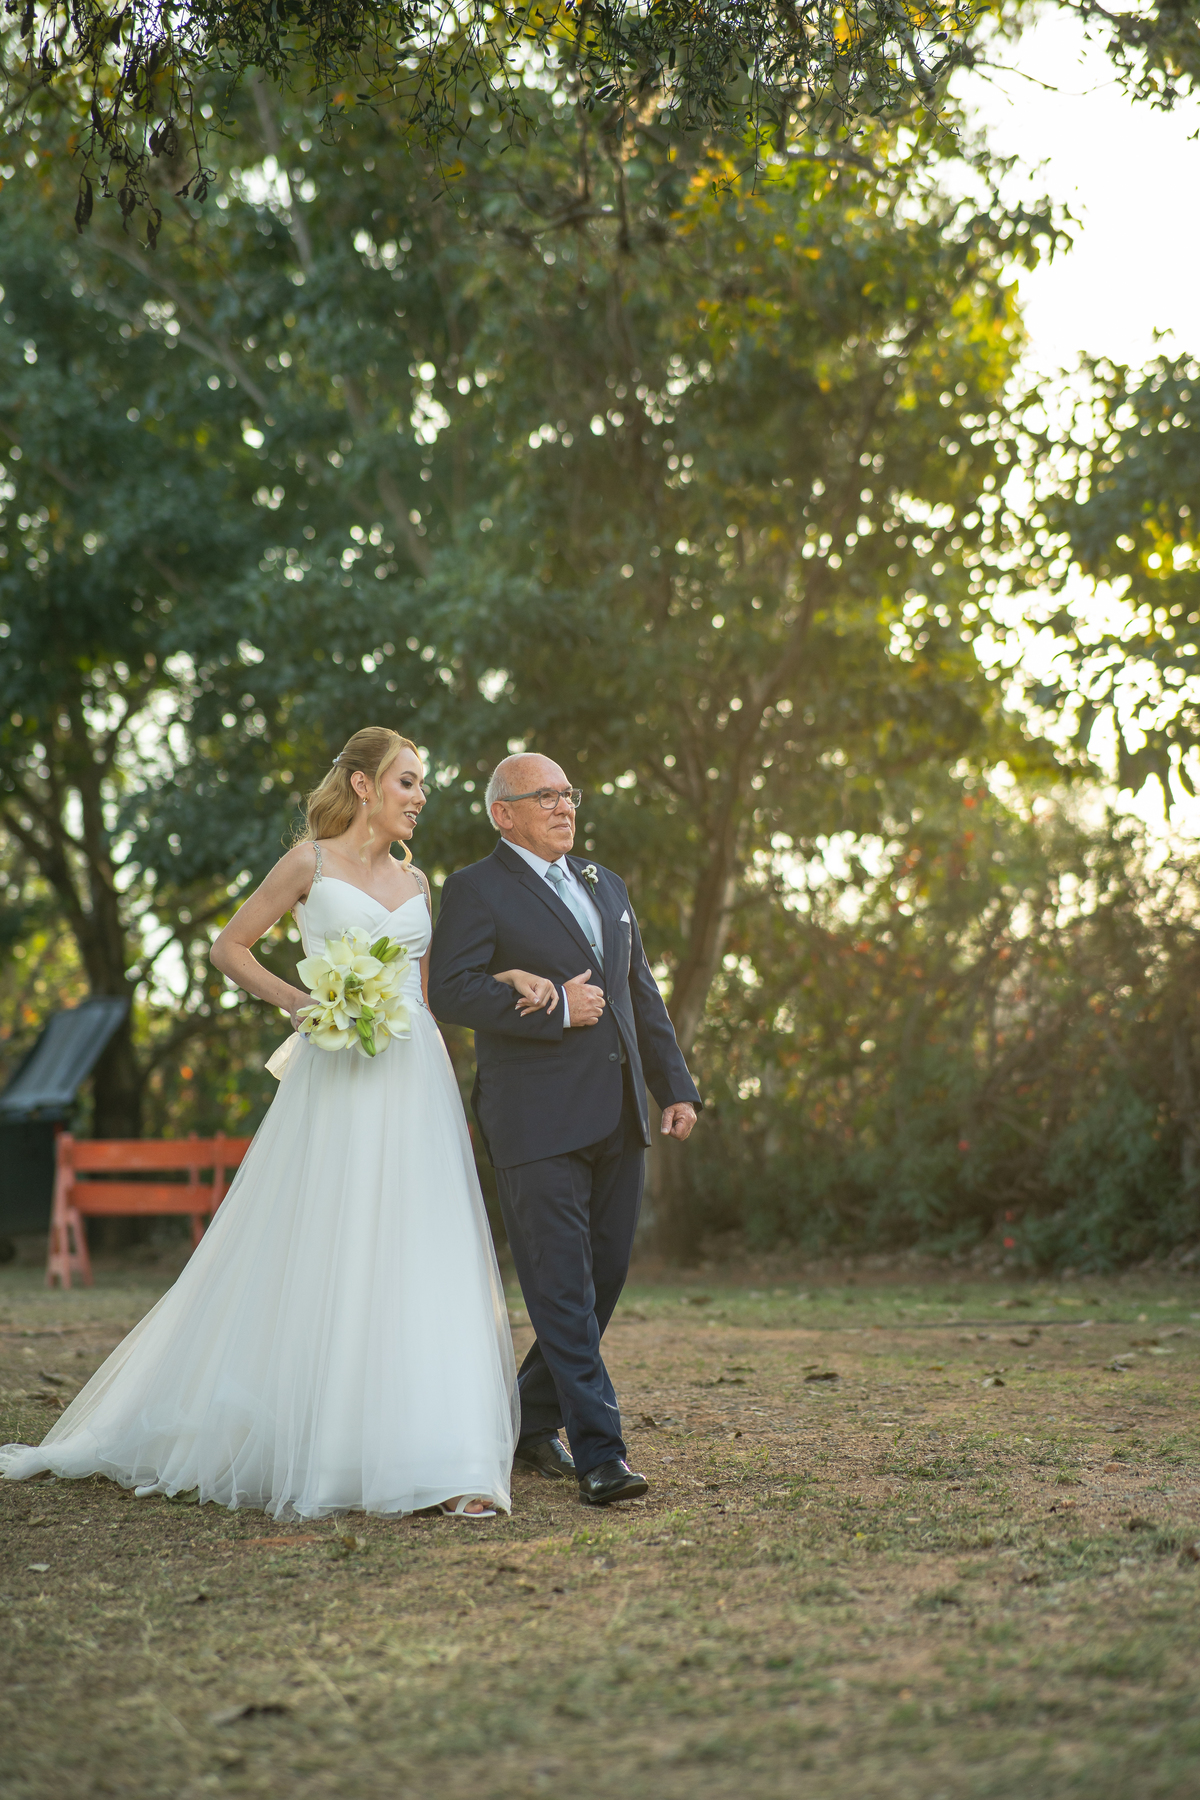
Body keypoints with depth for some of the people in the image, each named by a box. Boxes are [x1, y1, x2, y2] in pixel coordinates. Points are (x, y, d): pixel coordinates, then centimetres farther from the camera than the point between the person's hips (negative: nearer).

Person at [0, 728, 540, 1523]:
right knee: (321, 1263, -2)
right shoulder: (312, 863, 3)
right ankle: (324, 1457, 11)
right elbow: (230, 947, 5)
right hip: (337, 1085, -4)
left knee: (425, 1263, -3)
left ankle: (442, 1464, -4)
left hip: (416, 1080, 5)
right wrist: (298, 1001, -8)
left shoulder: (415, 881, 18)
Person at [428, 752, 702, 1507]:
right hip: (538, 1120, -7)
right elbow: (452, 990, -13)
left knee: (605, 1276, 10)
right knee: (562, 1288, -7)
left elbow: (643, 994, 21)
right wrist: (555, 1009, -17)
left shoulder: (606, 885, 20)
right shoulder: (476, 890, -1)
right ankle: (599, 1453, -7)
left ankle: (532, 1420, 27)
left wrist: (677, 1087, 14)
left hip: (617, 1118, 7)